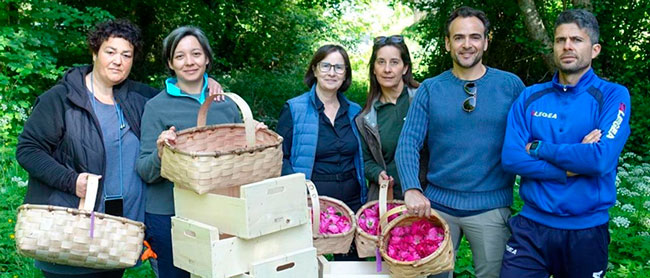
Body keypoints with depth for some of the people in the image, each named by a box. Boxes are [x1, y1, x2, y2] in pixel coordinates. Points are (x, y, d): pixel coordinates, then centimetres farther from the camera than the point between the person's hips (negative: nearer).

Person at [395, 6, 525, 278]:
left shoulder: (510, 85, 1)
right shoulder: (430, 89, 2)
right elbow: (408, 143, -6)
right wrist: (411, 189, -21)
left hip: (490, 207, -1)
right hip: (436, 204, 1)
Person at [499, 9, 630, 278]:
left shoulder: (613, 95, -4)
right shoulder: (530, 97, 3)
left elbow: (602, 159, -19)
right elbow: (511, 158, -8)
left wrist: (538, 148, -12)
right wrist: (570, 168, -15)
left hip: (587, 230, -1)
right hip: (532, 225, 1)